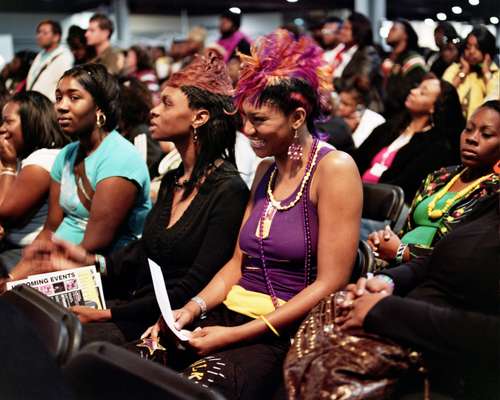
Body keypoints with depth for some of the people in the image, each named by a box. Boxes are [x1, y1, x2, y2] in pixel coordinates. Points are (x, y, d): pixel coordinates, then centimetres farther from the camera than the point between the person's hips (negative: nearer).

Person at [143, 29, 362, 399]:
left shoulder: (334, 169, -10)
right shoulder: (265, 171, 14)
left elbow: (330, 284, -15)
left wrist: (237, 335, -18)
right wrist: (193, 307, -2)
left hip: (286, 334, -6)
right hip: (230, 313, 7)